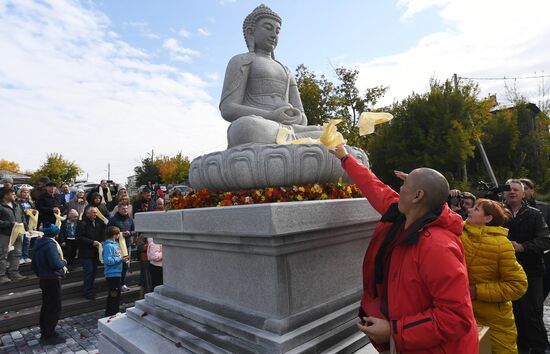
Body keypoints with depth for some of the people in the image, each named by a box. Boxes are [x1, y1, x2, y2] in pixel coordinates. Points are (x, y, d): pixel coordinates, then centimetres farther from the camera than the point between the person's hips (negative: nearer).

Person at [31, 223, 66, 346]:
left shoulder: (38, 245, 10)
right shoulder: (51, 245, -19)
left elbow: (34, 265, 18)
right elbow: (55, 263, -27)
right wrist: (64, 262, -8)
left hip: (44, 279, 10)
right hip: (53, 280, -9)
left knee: (46, 306, 18)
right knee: (55, 308, -2)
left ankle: (44, 333, 29)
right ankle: (49, 336, 4)